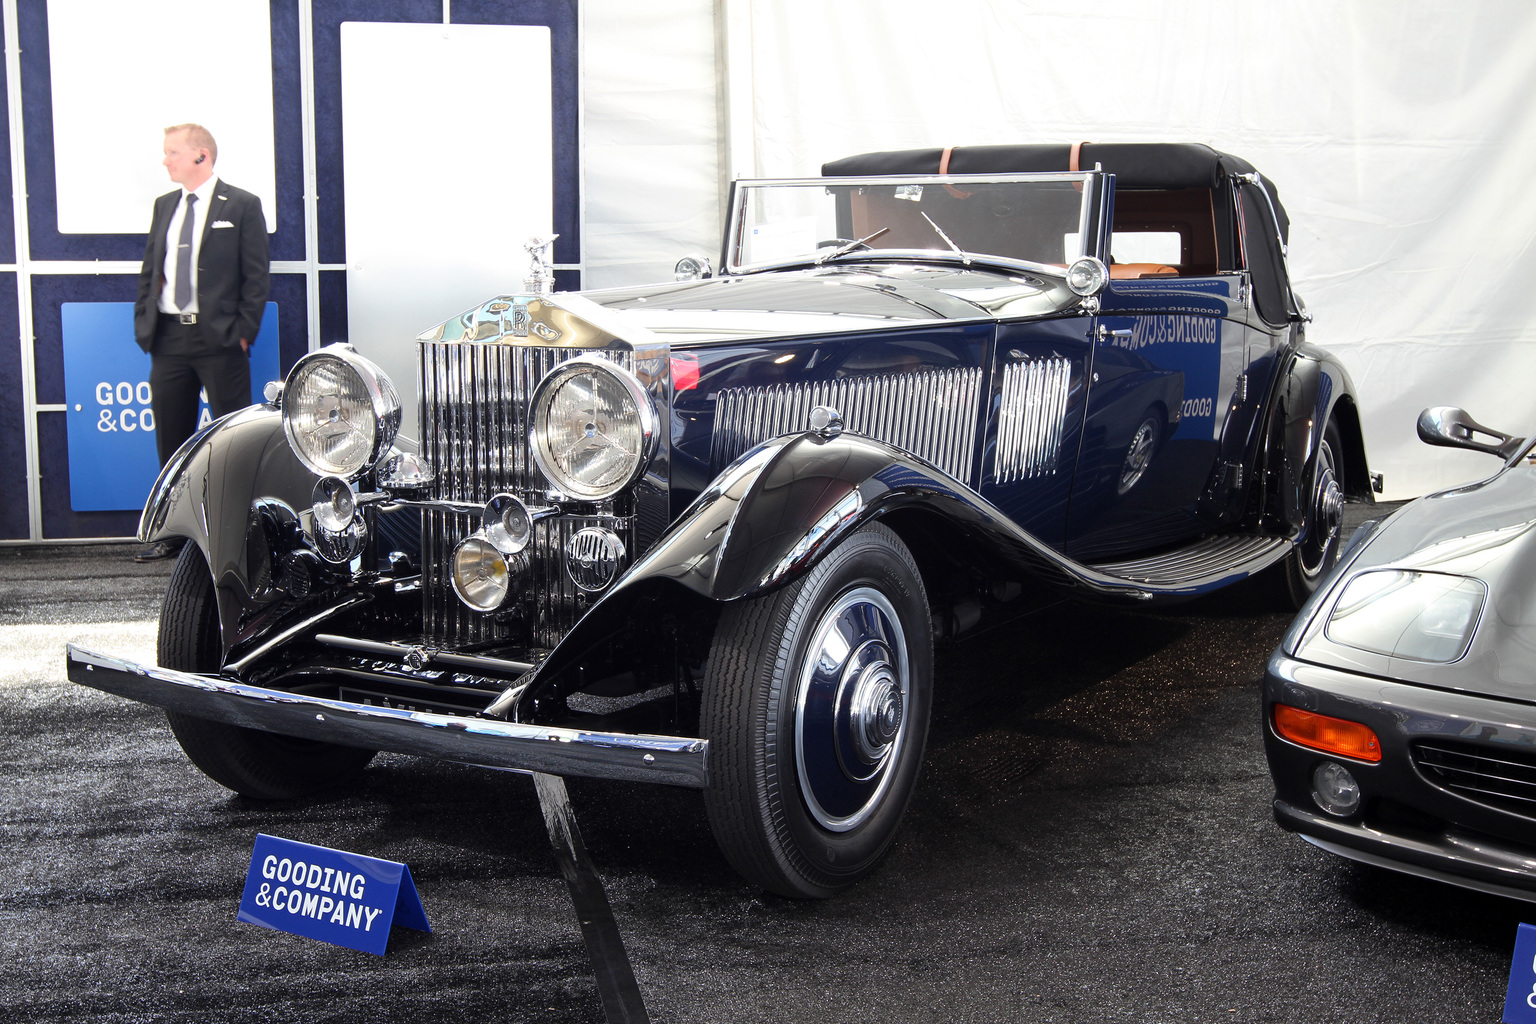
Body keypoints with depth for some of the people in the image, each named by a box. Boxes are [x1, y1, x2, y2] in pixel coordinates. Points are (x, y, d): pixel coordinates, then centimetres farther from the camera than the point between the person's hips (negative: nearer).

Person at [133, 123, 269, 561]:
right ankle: (174, 531, 17)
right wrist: (144, 326, 7)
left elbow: (256, 275, -4)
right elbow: (149, 271, 17)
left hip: (219, 340, -6)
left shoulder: (242, 206, -2)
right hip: (169, 339, 6)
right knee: (171, 438, 9)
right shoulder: (164, 206, 15)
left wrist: (243, 331, -11)